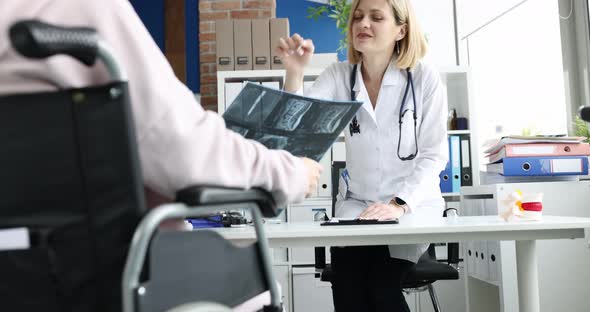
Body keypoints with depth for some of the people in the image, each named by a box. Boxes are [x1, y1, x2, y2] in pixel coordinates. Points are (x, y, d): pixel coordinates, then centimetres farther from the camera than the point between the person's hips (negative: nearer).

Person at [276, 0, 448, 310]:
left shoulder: (424, 77, -6)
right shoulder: (338, 76, 1)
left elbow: (433, 154, -7)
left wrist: (399, 204, -21)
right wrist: (294, 72, -24)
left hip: (413, 205, -2)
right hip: (357, 204, 2)